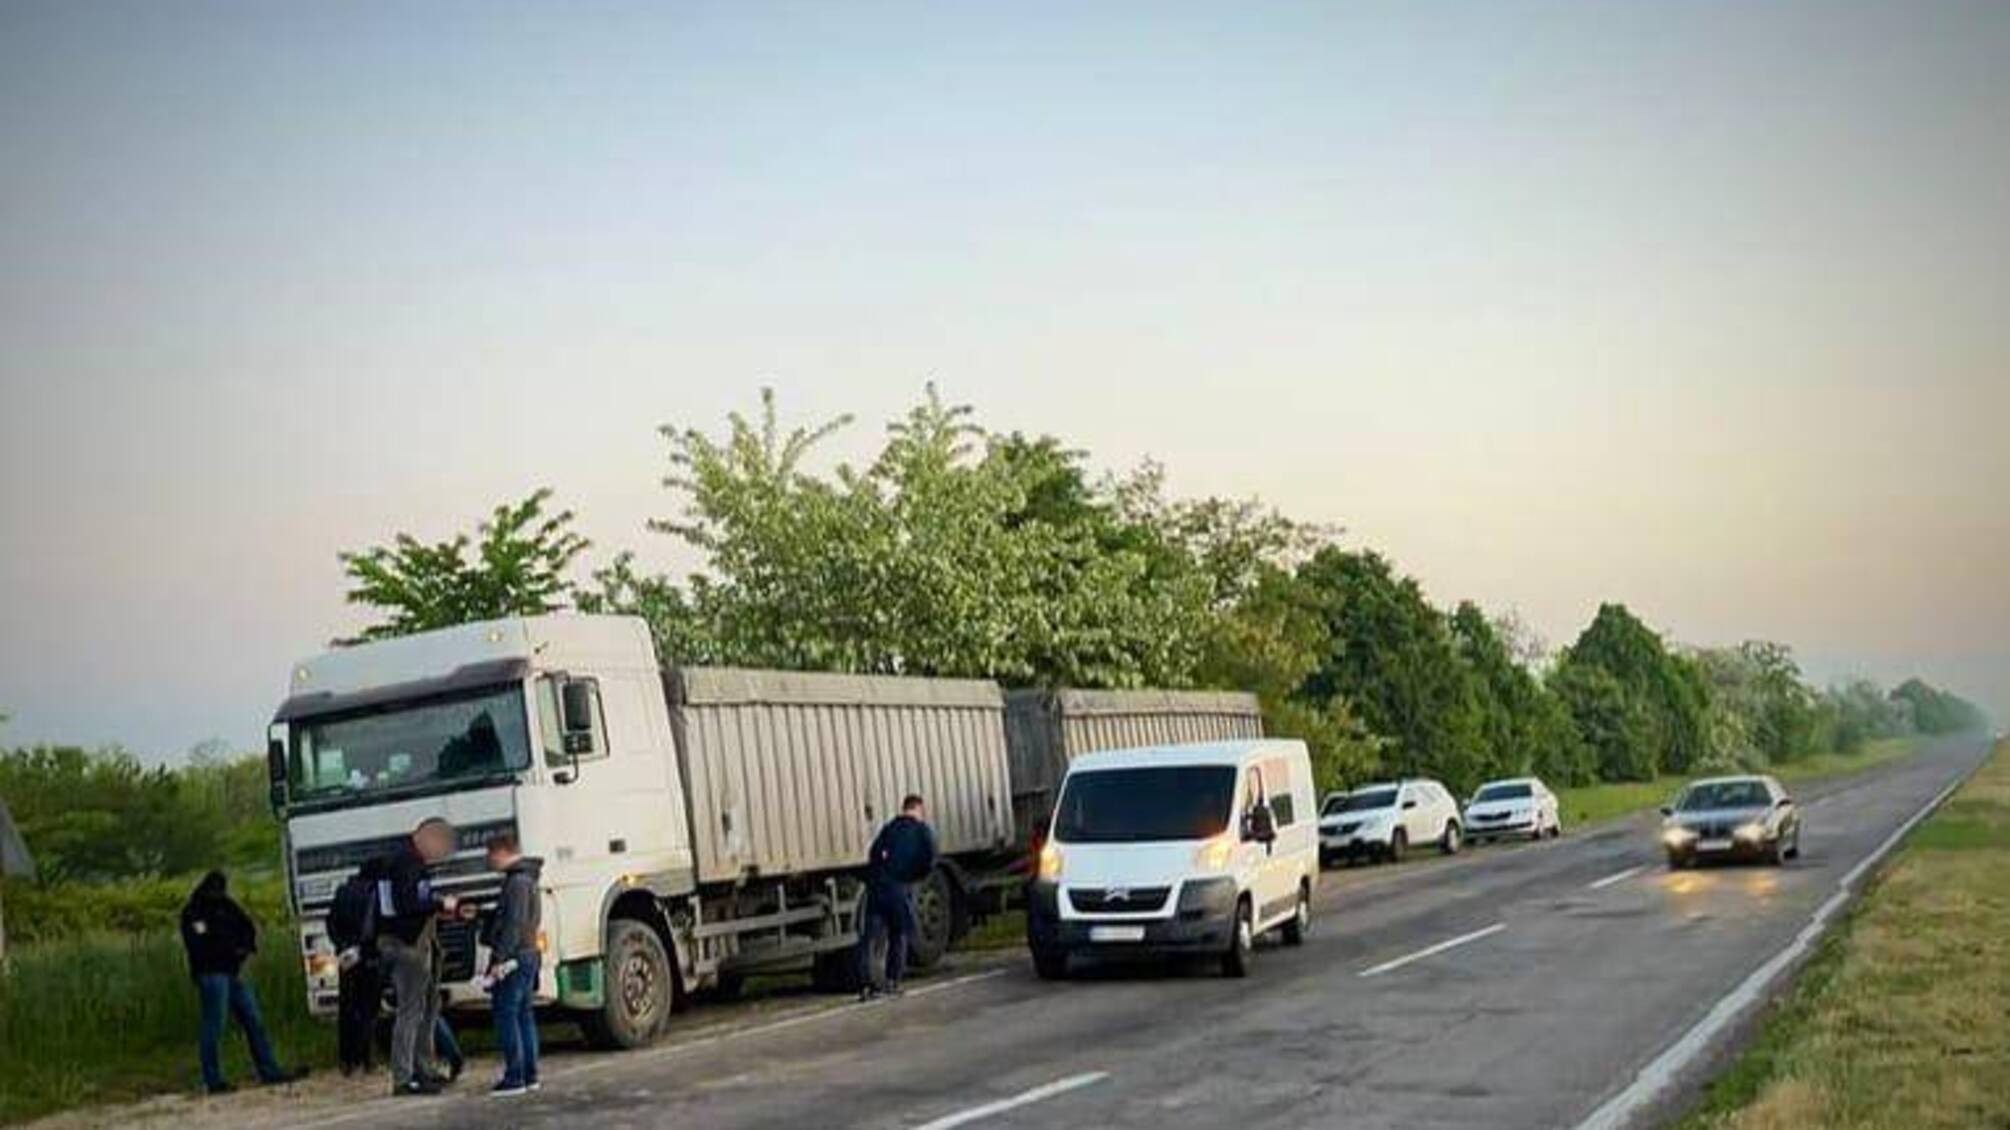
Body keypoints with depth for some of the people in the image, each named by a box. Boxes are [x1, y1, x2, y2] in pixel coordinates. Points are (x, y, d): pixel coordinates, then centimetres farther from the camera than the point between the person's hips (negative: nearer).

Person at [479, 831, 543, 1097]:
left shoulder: (518, 882, -16)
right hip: (528, 954, 10)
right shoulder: (526, 879, 16)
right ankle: (529, 1074, 17)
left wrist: (501, 958, -22)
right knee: (524, 1014, 13)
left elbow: (514, 924, -21)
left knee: (506, 1015, -7)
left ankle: (514, 1077, -7)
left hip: (514, 958, -10)